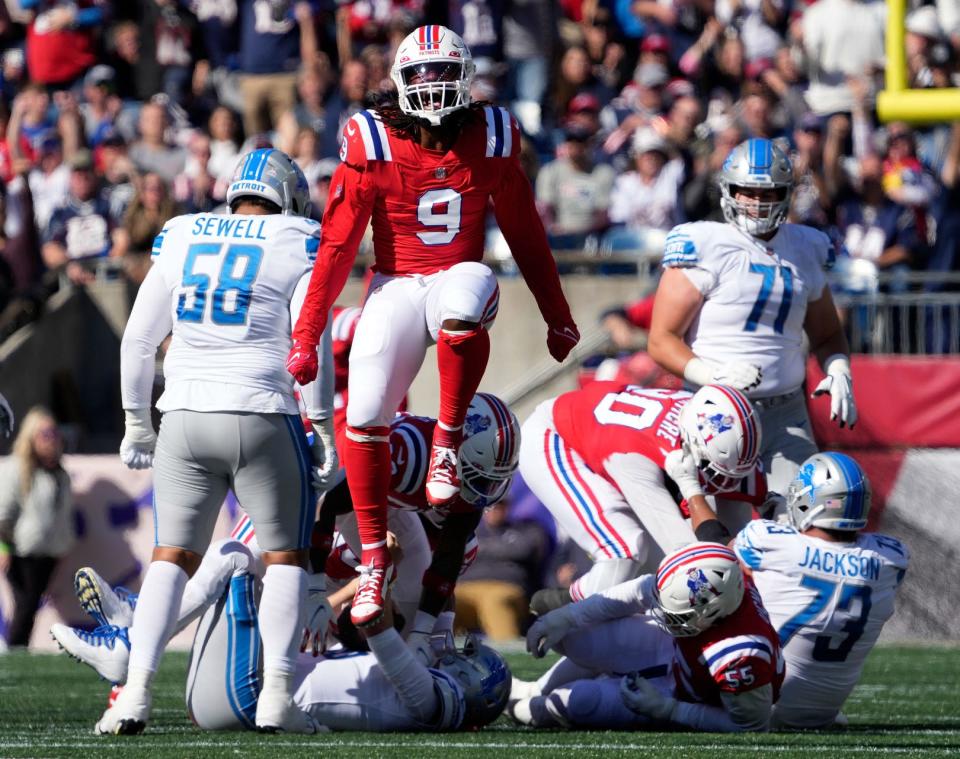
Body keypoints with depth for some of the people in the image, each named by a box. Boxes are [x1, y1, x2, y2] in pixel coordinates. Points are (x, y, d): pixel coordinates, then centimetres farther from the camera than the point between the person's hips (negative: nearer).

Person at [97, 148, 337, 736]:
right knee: (286, 556, 8)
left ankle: (136, 692, -6)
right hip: (263, 420, -3)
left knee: (172, 557, 8)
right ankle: (278, 695, -3)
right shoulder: (297, 245, 1)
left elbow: (139, 339, 13)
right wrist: (324, 430, -1)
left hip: (186, 421, 3)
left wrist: (137, 420, 21)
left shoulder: (180, 238, 13)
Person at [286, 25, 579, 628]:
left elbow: (525, 234, 11)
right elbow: (338, 245, -3)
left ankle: (448, 443, -21)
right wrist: (307, 336, -4)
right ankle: (375, 555, 2)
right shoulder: (373, 145, -5)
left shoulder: (491, 140, 0)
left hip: (460, 276, 0)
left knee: (461, 313, -39)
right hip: (396, 285, 1)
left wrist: (558, 318, 17)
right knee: (365, 416, -14)